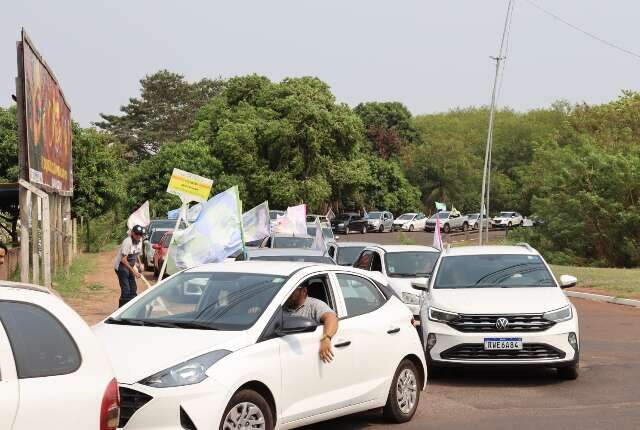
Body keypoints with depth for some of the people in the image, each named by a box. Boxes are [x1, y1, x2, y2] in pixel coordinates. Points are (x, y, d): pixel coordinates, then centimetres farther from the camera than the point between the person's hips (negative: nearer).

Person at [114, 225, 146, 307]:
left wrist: (140, 264, 2)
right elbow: (123, 259, -27)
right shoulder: (127, 242, -25)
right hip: (121, 266, -8)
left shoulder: (139, 241, 0)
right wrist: (133, 271, -28)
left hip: (130, 267, 8)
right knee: (126, 290, -13)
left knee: (133, 289, 11)